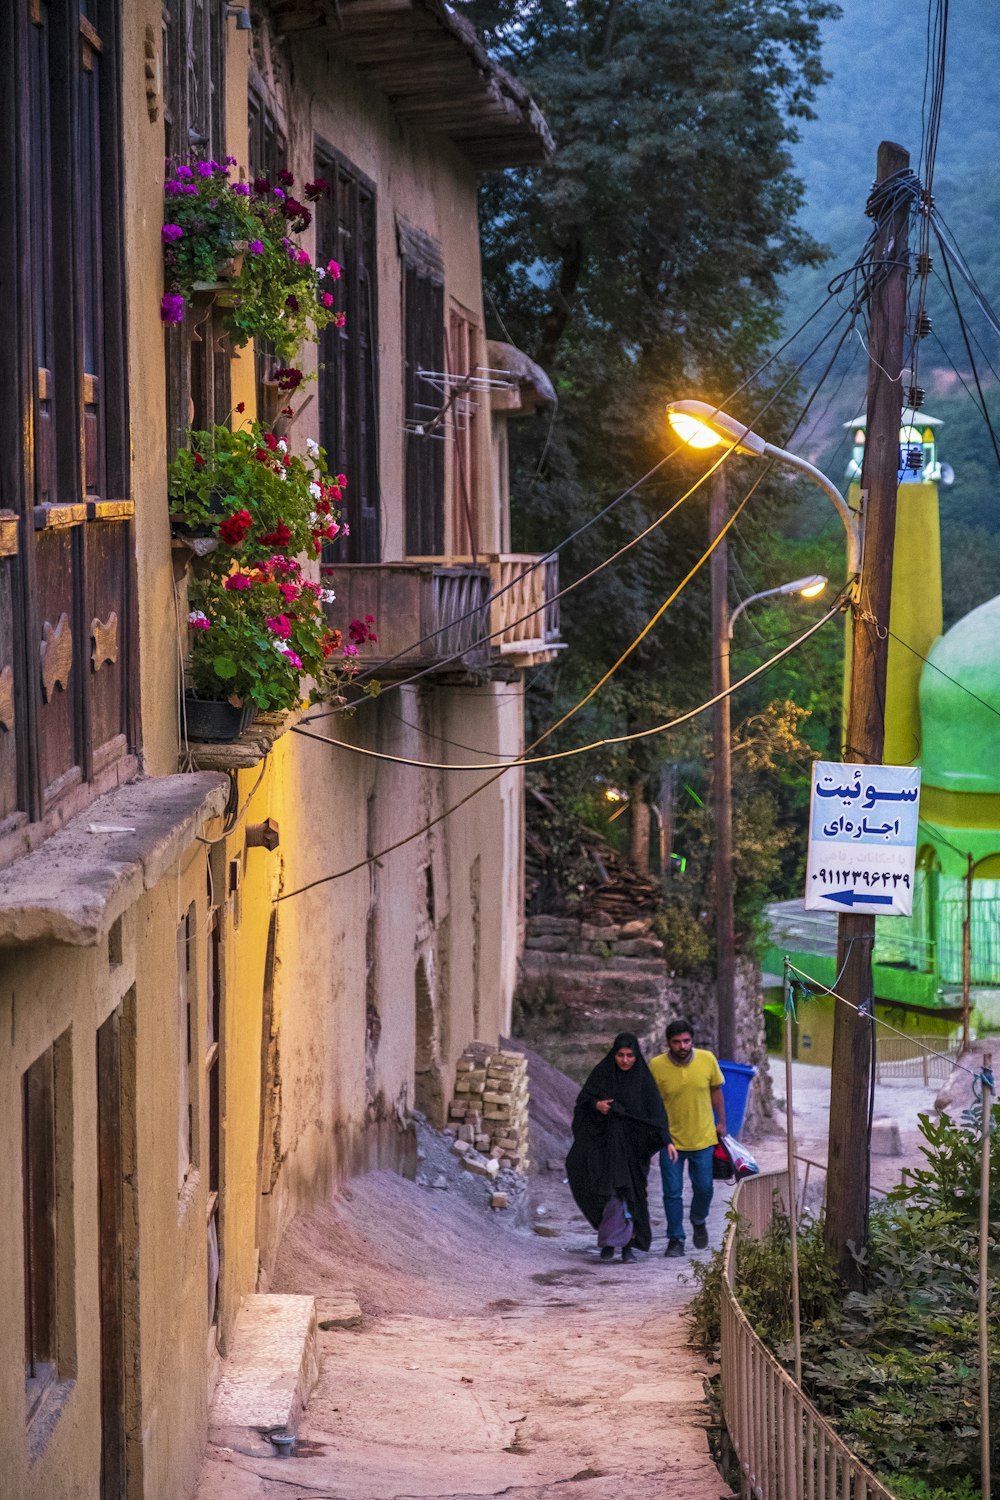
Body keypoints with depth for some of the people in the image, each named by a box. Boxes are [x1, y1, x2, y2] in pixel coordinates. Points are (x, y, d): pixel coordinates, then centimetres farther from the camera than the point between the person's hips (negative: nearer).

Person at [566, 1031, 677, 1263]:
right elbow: (583, 1099, 8)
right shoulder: (602, 1073, 1)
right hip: (604, 1140, 1)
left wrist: (667, 1140, -17)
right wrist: (596, 1105, -14)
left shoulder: (643, 1079, -2)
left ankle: (627, 1244, 0)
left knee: (628, 1191, -6)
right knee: (607, 1190, -8)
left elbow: (656, 1111, -6)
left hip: (631, 1144, -1)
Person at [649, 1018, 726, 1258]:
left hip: (703, 1138, 1)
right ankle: (675, 1240, 13)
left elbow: (716, 1090, 7)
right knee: (672, 1192, 1)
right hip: (670, 1139, -1)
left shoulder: (707, 1059, -9)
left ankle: (699, 1221, 38)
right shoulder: (656, 1066, -13)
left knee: (704, 1188, 9)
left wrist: (721, 1122, 11)